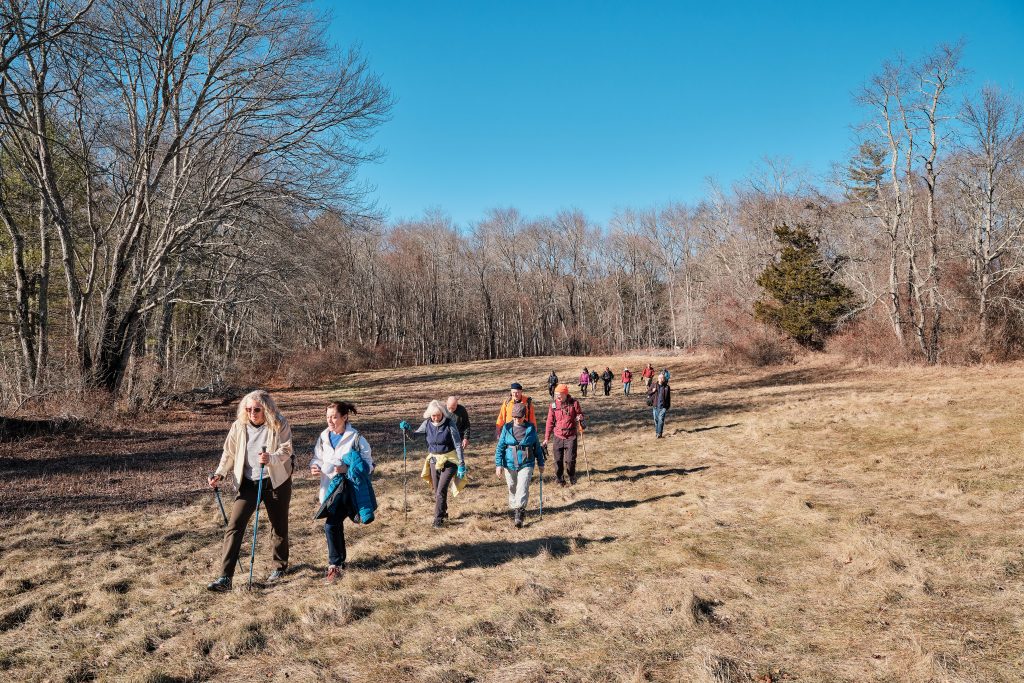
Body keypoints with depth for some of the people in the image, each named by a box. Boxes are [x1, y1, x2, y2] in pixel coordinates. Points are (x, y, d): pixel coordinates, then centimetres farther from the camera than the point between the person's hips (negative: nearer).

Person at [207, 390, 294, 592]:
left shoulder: (279, 425, -11)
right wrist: (220, 474, -8)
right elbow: (229, 453, 5)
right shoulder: (238, 426, -3)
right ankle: (225, 578, -8)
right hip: (248, 483, 2)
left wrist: (270, 458, -37)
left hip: (276, 482, -2)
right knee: (234, 526, -9)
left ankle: (280, 566, 35)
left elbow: (285, 451, -16)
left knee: (279, 526, 12)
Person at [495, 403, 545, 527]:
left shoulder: (531, 429, 1)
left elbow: (537, 447, 10)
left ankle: (519, 516, -15)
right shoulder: (507, 428, 0)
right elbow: (500, 447, 1)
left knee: (522, 489, -13)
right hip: (510, 465, 2)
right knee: (512, 488, 14)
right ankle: (514, 507, 37)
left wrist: (541, 463, 14)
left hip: (526, 464, -2)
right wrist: (498, 464, -5)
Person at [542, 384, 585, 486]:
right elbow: (550, 422, 5)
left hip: (571, 436, -2)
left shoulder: (574, 403, -4)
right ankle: (560, 480, 20)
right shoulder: (554, 405, 1)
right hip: (558, 436, 2)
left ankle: (572, 479, 18)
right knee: (558, 460, 4)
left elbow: (580, 413, 11)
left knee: (570, 459, -5)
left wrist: (580, 417, -15)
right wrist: (547, 438, 4)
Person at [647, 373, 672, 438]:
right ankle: (656, 432, 24)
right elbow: (648, 392, 13)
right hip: (655, 406, 2)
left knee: (661, 420, -11)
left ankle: (659, 433, -7)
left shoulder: (667, 387, 1)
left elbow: (669, 398, 6)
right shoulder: (654, 386, 4)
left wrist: (668, 407, 6)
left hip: (663, 406, -2)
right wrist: (652, 391, -9)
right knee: (656, 420, 9)